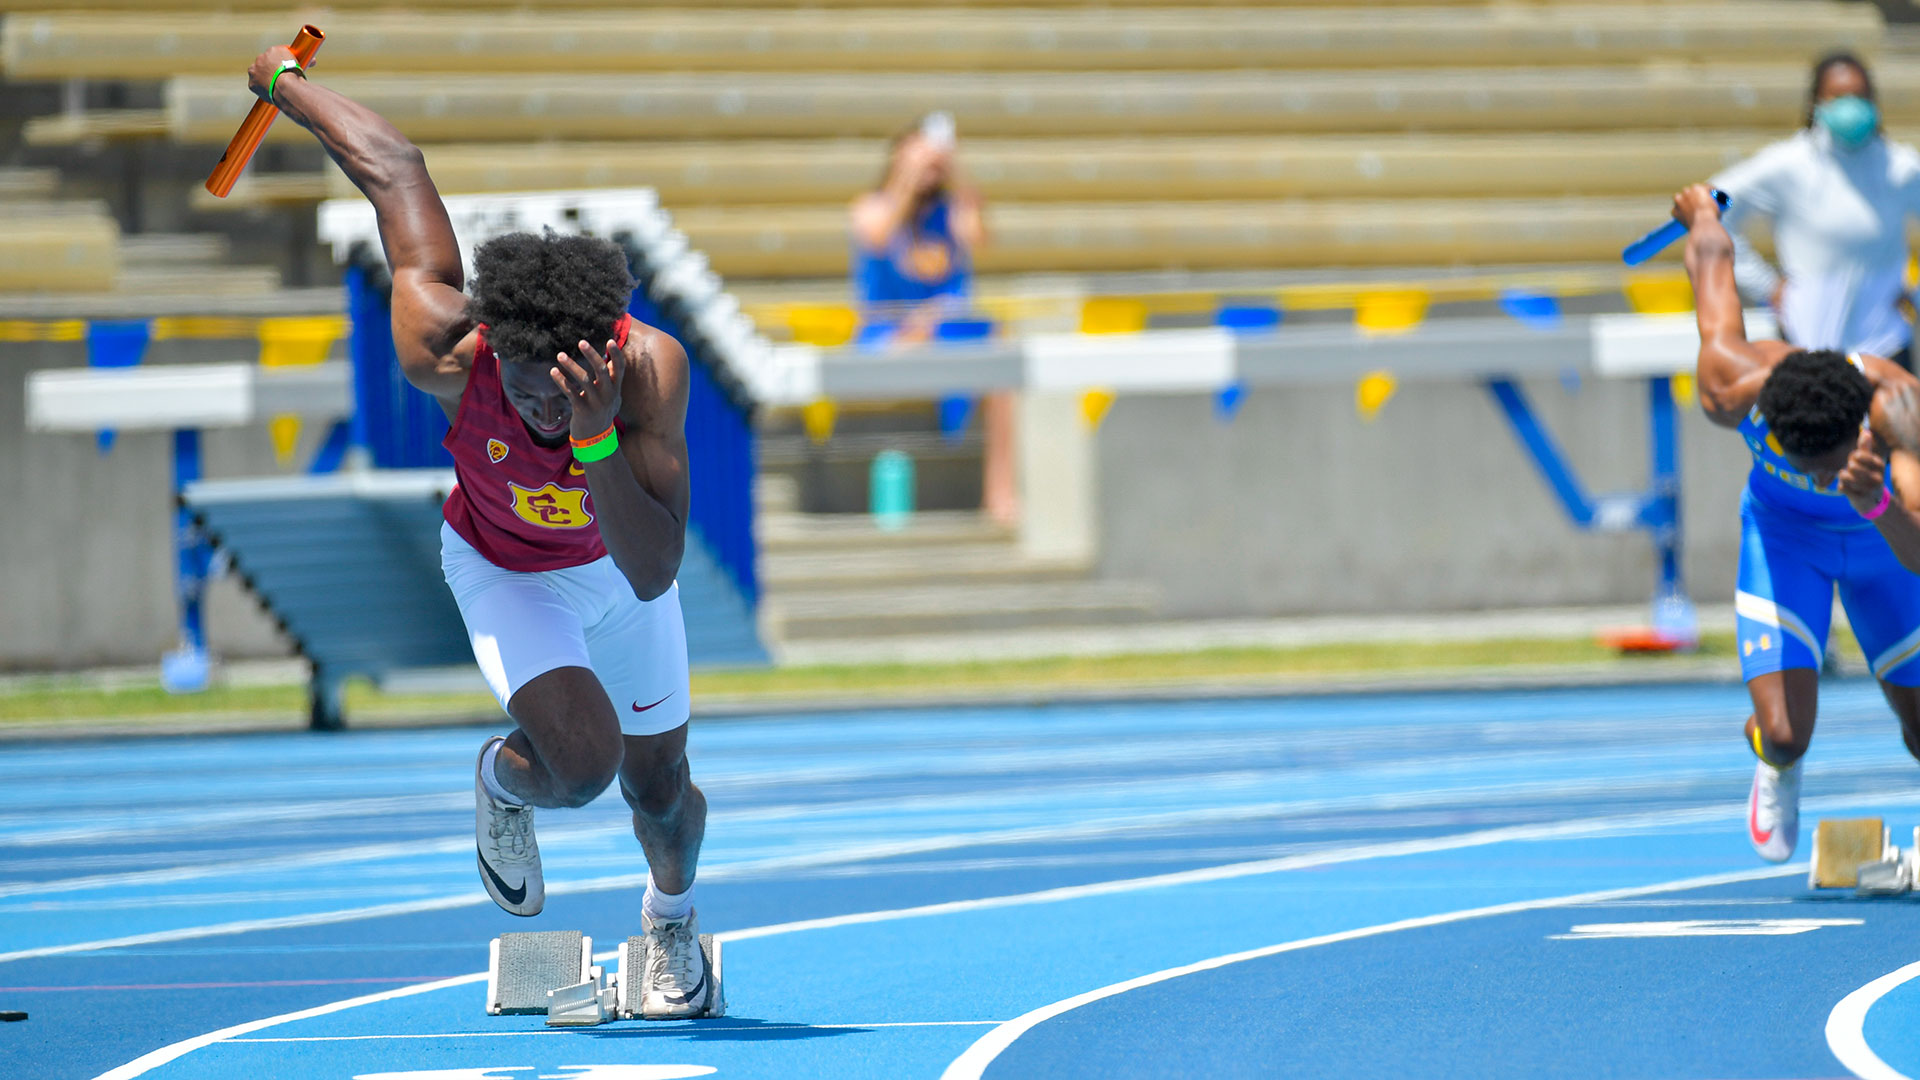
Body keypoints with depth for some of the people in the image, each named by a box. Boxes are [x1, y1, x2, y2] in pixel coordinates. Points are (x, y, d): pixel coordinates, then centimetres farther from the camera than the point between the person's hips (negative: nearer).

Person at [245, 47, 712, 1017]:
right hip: (503, 568, -1)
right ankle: (501, 786, 13)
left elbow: (653, 576, -45)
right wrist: (286, 83, -10)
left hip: (620, 561, 1)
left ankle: (671, 915, 52)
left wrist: (594, 436, -57)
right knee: (581, 762, -26)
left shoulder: (649, 366, -41)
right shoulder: (443, 351, -40)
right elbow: (393, 170, -25)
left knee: (658, 792, 15)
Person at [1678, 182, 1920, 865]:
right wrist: (1701, 213, 5)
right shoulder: (1733, 391, -37)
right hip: (1783, 532, 0)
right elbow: (1713, 258, -18)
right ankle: (1775, 769, 25)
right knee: (1785, 736, -15)